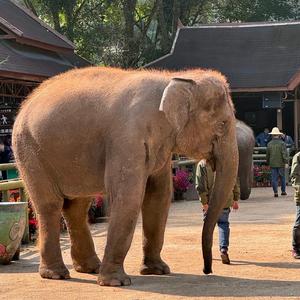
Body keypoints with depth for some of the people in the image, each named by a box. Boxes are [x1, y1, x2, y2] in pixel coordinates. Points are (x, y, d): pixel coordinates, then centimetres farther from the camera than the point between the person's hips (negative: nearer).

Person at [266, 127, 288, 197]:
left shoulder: (269, 144, 2)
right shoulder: (282, 143, -7)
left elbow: (268, 155, 9)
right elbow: (284, 153, -13)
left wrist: (268, 163, 19)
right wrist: (286, 161, -10)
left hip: (272, 164, 2)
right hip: (280, 163, -2)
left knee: (274, 178, 3)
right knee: (282, 177, 11)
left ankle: (275, 192, -3)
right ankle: (283, 191, 15)